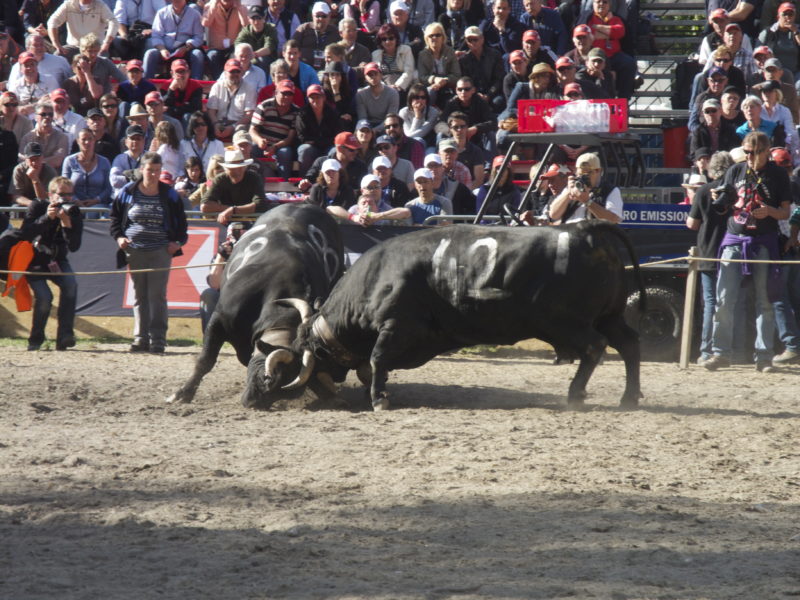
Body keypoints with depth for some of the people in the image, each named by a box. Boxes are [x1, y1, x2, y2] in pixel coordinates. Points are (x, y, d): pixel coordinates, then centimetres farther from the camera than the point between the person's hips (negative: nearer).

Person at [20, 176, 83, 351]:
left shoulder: (73, 213, -6)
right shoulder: (37, 207, -11)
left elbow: (74, 247, -16)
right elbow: (25, 234, -25)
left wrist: (67, 224, -31)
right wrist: (47, 217, -34)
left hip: (56, 261, 3)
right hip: (34, 261, -3)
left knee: (70, 284, -27)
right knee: (44, 297, -23)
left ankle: (64, 336, -26)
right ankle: (35, 339, 1)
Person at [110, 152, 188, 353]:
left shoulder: (169, 195, 3)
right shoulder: (128, 192, 3)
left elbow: (180, 221, 13)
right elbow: (115, 216, 14)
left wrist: (178, 241, 1)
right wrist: (118, 236, 0)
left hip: (160, 251, -2)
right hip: (134, 251, 2)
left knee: (157, 295, -8)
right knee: (139, 296, 6)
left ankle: (158, 339, -8)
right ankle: (140, 338, 10)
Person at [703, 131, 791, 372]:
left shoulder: (778, 175, 1)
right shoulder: (735, 171, 8)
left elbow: (785, 213, 3)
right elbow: (724, 207, 13)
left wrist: (769, 211, -17)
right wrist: (718, 201, -10)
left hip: (764, 243, -2)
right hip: (734, 240, 2)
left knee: (765, 301, -1)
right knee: (724, 300, -3)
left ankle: (763, 356, 3)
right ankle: (721, 352, 3)